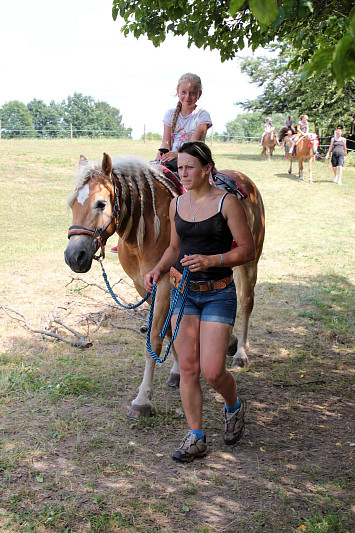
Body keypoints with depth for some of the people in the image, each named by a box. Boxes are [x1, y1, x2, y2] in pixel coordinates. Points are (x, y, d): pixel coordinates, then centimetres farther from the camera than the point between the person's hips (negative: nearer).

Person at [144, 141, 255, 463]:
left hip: (219, 294, -5)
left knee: (211, 370, -8)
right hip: (183, 292, 5)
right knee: (188, 367, 3)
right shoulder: (177, 205, 7)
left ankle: (234, 406, 26)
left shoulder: (227, 202, -9)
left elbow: (248, 250, -9)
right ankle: (195, 438, 16)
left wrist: (211, 260, -23)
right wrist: (159, 269, 0)